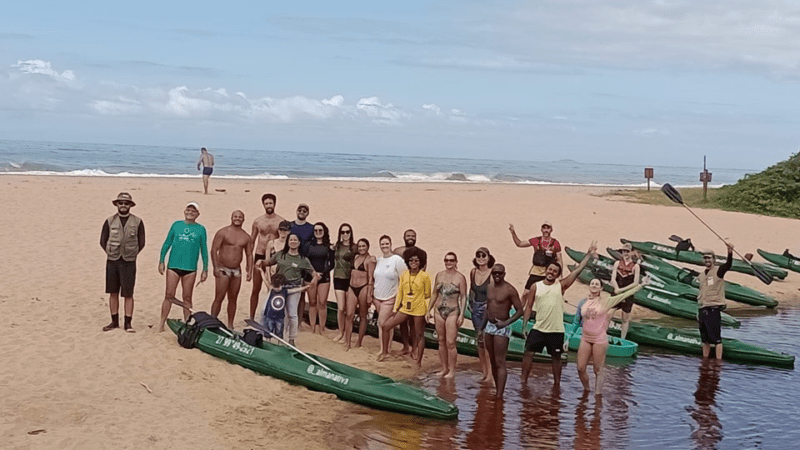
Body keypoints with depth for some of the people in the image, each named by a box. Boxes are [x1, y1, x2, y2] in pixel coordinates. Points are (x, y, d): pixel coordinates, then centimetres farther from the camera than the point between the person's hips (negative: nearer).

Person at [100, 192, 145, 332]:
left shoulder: (137, 222, 2)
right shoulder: (109, 221, 5)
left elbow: (141, 243, 5)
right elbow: (103, 241, 9)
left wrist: (132, 254, -2)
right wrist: (111, 253, 1)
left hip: (129, 262, -2)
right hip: (112, 262, 2)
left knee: (128, 294, -2)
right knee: (113, 293, 7)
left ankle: (128, 323, 3)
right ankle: (114, 321, 16)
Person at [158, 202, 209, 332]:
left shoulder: (201, 229, 6)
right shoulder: (176, 225, 8)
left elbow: (204, 250, 9)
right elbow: (167, 244, 11)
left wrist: (205, 270, 6)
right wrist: (161, 261, 4)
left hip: (190, 268, 0)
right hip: (173, 266, 0)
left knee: (187, 297, 5)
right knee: (169, 295, 0)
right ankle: (161, 323, 7)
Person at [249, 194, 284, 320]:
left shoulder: (281, 221, 1)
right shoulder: (258, 221, 4)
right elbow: (251, 241, 11)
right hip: (260, 256, 1)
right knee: (256, 289, 2)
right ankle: (251, 317, 10)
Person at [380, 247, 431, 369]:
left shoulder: (424, 276, -7)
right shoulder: (404, 275, 4)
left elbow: (427, 296, -2)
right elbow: (400, 292, 10)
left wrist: (428, 311, -6)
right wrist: (395, 308, 8)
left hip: (419, 310, -4)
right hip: (405, 309, 4)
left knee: (419, 335, 5)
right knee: (386, 325, -1)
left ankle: (418, 361, 16)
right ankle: (384, 351, 13)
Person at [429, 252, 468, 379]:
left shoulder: (460, 277, -4)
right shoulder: (439, 275, 9)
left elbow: (463, 297, -4)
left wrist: (462, 314, -10)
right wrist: (428, 310, 14)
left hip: (452, 312, -5)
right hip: (439, 311, 5)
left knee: (450, 342, -8)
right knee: (441, 341, 9)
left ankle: (452, 370, 2)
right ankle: (444, 368, 19)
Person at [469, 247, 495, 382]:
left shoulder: (492, 273, -13)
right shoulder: (473, 272, 5)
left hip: (488, 309, -6)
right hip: (476, 309, 6)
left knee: (486, 340, -10)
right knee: (479, 341, 11)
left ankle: (490, 373, -4)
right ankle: (484, 372, 20)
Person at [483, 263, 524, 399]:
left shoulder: (510, 290, -12)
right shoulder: (489, 287, 8)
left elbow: (520, 311, -11)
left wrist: (506, 323, -21)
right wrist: (482, 327, 17)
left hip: (501, 328, -7)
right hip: (489, 326, 7)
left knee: (500, 363, -9)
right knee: (493, 362, 11)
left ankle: (500, 396, -9)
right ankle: (497, 391, 19)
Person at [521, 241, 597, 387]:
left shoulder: (561, 286, -1)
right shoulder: (536, 286, 2)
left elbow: (577, 271, -7)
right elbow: (529, 306, 7)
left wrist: (588, 255, -11)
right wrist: (524, 325, 2)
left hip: (556, 331, -1)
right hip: (538, 329, 1)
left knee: (556, 357, 10)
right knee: (528, 353, -1)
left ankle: (557, 384, 24)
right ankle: (524, 381, 10)